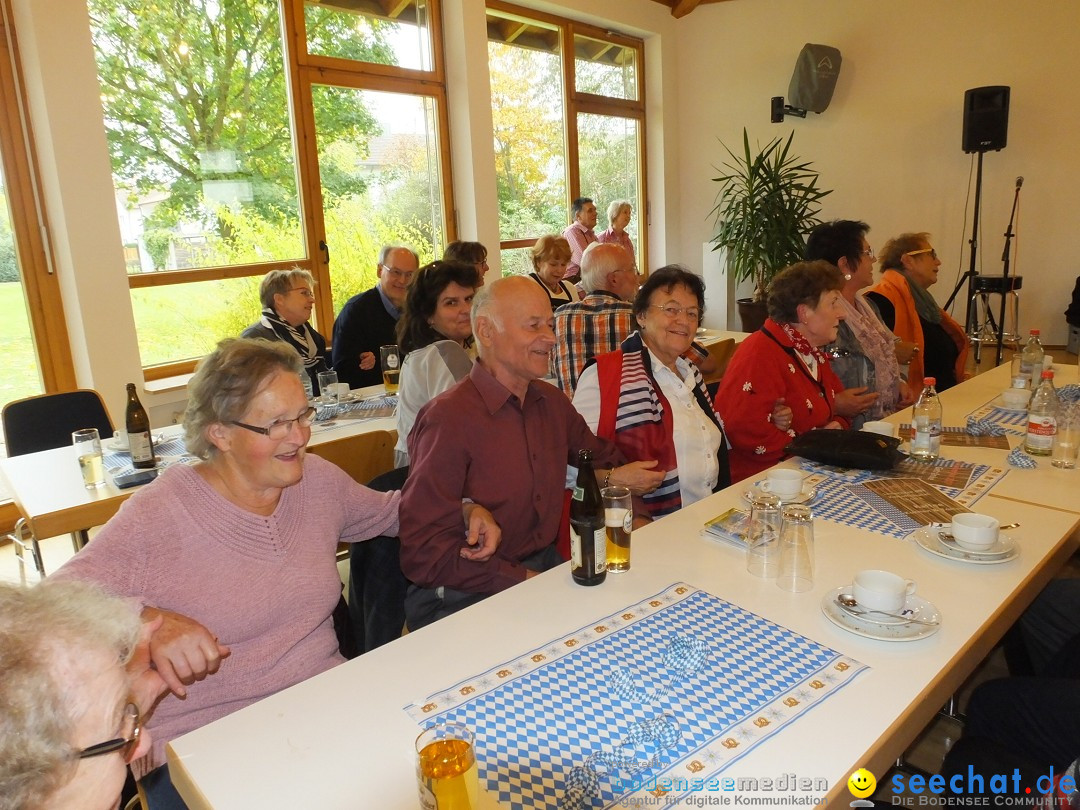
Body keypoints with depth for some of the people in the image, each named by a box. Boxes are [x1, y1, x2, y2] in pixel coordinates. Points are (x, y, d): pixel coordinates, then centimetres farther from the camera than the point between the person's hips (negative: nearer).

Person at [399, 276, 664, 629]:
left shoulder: (552, 402, 7)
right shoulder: (449, 418, -17)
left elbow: (600, 457, 24)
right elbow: (424, 554, -18)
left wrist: (614, 477, 1)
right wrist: (526, 581, -20)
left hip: (546, 565, 7)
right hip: (465, 598, -7)